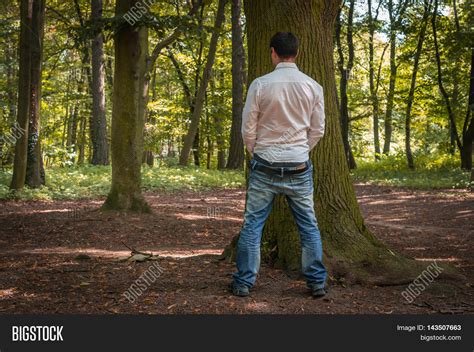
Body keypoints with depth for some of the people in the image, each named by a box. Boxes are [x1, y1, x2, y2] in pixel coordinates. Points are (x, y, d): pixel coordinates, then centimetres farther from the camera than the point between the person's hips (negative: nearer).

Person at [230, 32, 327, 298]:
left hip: (265, 166, -1)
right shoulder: (313, 86, -1)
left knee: (252, 224, 7)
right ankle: (317, 282, 15)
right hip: (299, 167, 2)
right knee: (309, 226, 12)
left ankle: (244, 282, 11)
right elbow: (318, 130, 5)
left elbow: (248, 129, -3)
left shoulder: (260, 85, -8)